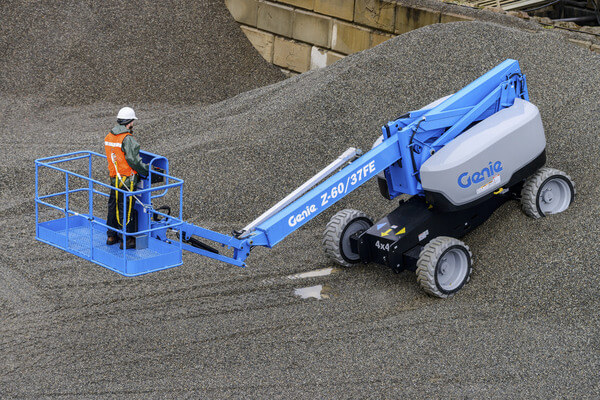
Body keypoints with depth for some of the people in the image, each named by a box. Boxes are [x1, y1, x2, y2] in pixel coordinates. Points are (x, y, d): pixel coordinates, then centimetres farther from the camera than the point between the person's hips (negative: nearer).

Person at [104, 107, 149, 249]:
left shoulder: (109, 137, 8)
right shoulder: (127, 139, -19)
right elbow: (133, 160, -21)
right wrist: (147, 171, -7)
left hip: (114, 178, 8)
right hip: (126, 180, -8)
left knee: (113, 206, 18)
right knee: (126, 209, 0)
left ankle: (111, 236, 30)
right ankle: (126, 240, 8)